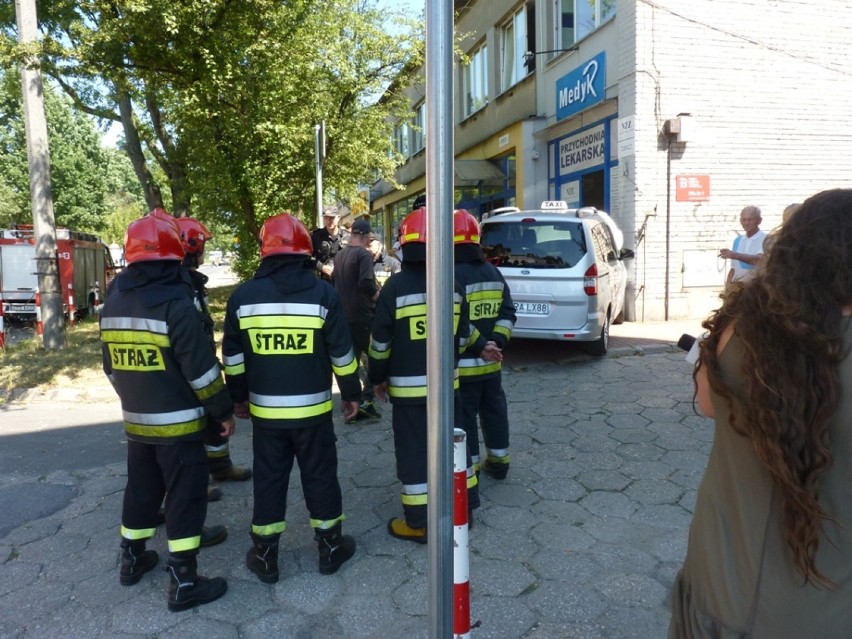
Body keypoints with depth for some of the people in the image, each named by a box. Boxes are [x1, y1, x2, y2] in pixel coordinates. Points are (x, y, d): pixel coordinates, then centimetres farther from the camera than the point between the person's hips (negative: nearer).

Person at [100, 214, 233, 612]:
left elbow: (112, 366, 14)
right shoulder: (175, 304, -19)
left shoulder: (113, 303, 5)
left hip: (136, 421, 7)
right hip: (178, 422, -7)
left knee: (141, 489, 22)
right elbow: (201, 369, -18)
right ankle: (183, 583, 8)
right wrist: (223, 410, -8)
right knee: (185, 497, 2)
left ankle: (132, 560, 38)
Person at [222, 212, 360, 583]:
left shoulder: (244, 295, -3)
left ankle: (265, 556, 23)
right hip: (313, 408, -1)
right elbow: (341, 352, -5)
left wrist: (238, 397, 17)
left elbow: (233, 356, 4)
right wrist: (351, 393, 8)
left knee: (268, 480, 13)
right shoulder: (322, 292, -8)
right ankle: (330, 548, 24)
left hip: (264, 408, 1)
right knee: (320, 476, 12)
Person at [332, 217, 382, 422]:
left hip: (344, 315, 8)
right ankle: (367, 400, -2)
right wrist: (376, 296, -10)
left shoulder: (339, 255, 12)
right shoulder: (363, 254, -14)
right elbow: (366, 283, -27)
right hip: (362, 315, -8)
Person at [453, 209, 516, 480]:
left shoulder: (451, 275, -16)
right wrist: (497, 342, 1)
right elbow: (507, 313, 8)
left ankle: (470, 468, 11)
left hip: (463, 364, -7)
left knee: (464, 417, 4)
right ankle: (498, 463, 29)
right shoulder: (494, 273, 9)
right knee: (494, 412, 17)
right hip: (491, 361, 7)